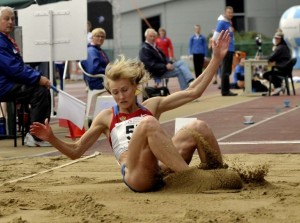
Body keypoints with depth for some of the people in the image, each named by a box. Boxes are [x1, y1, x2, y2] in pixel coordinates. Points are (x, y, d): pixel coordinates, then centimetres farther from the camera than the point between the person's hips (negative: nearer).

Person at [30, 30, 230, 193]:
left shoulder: (152, 106, 23)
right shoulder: (106, 118, 19)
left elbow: (193, 92, 18)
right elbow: (76, 151, 20)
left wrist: (216, 59, 12)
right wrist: (52, 139, 2)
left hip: (164, 170, 3)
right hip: (137, 175, -3)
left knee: (199, 127, -18)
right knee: (148, 123, -31)